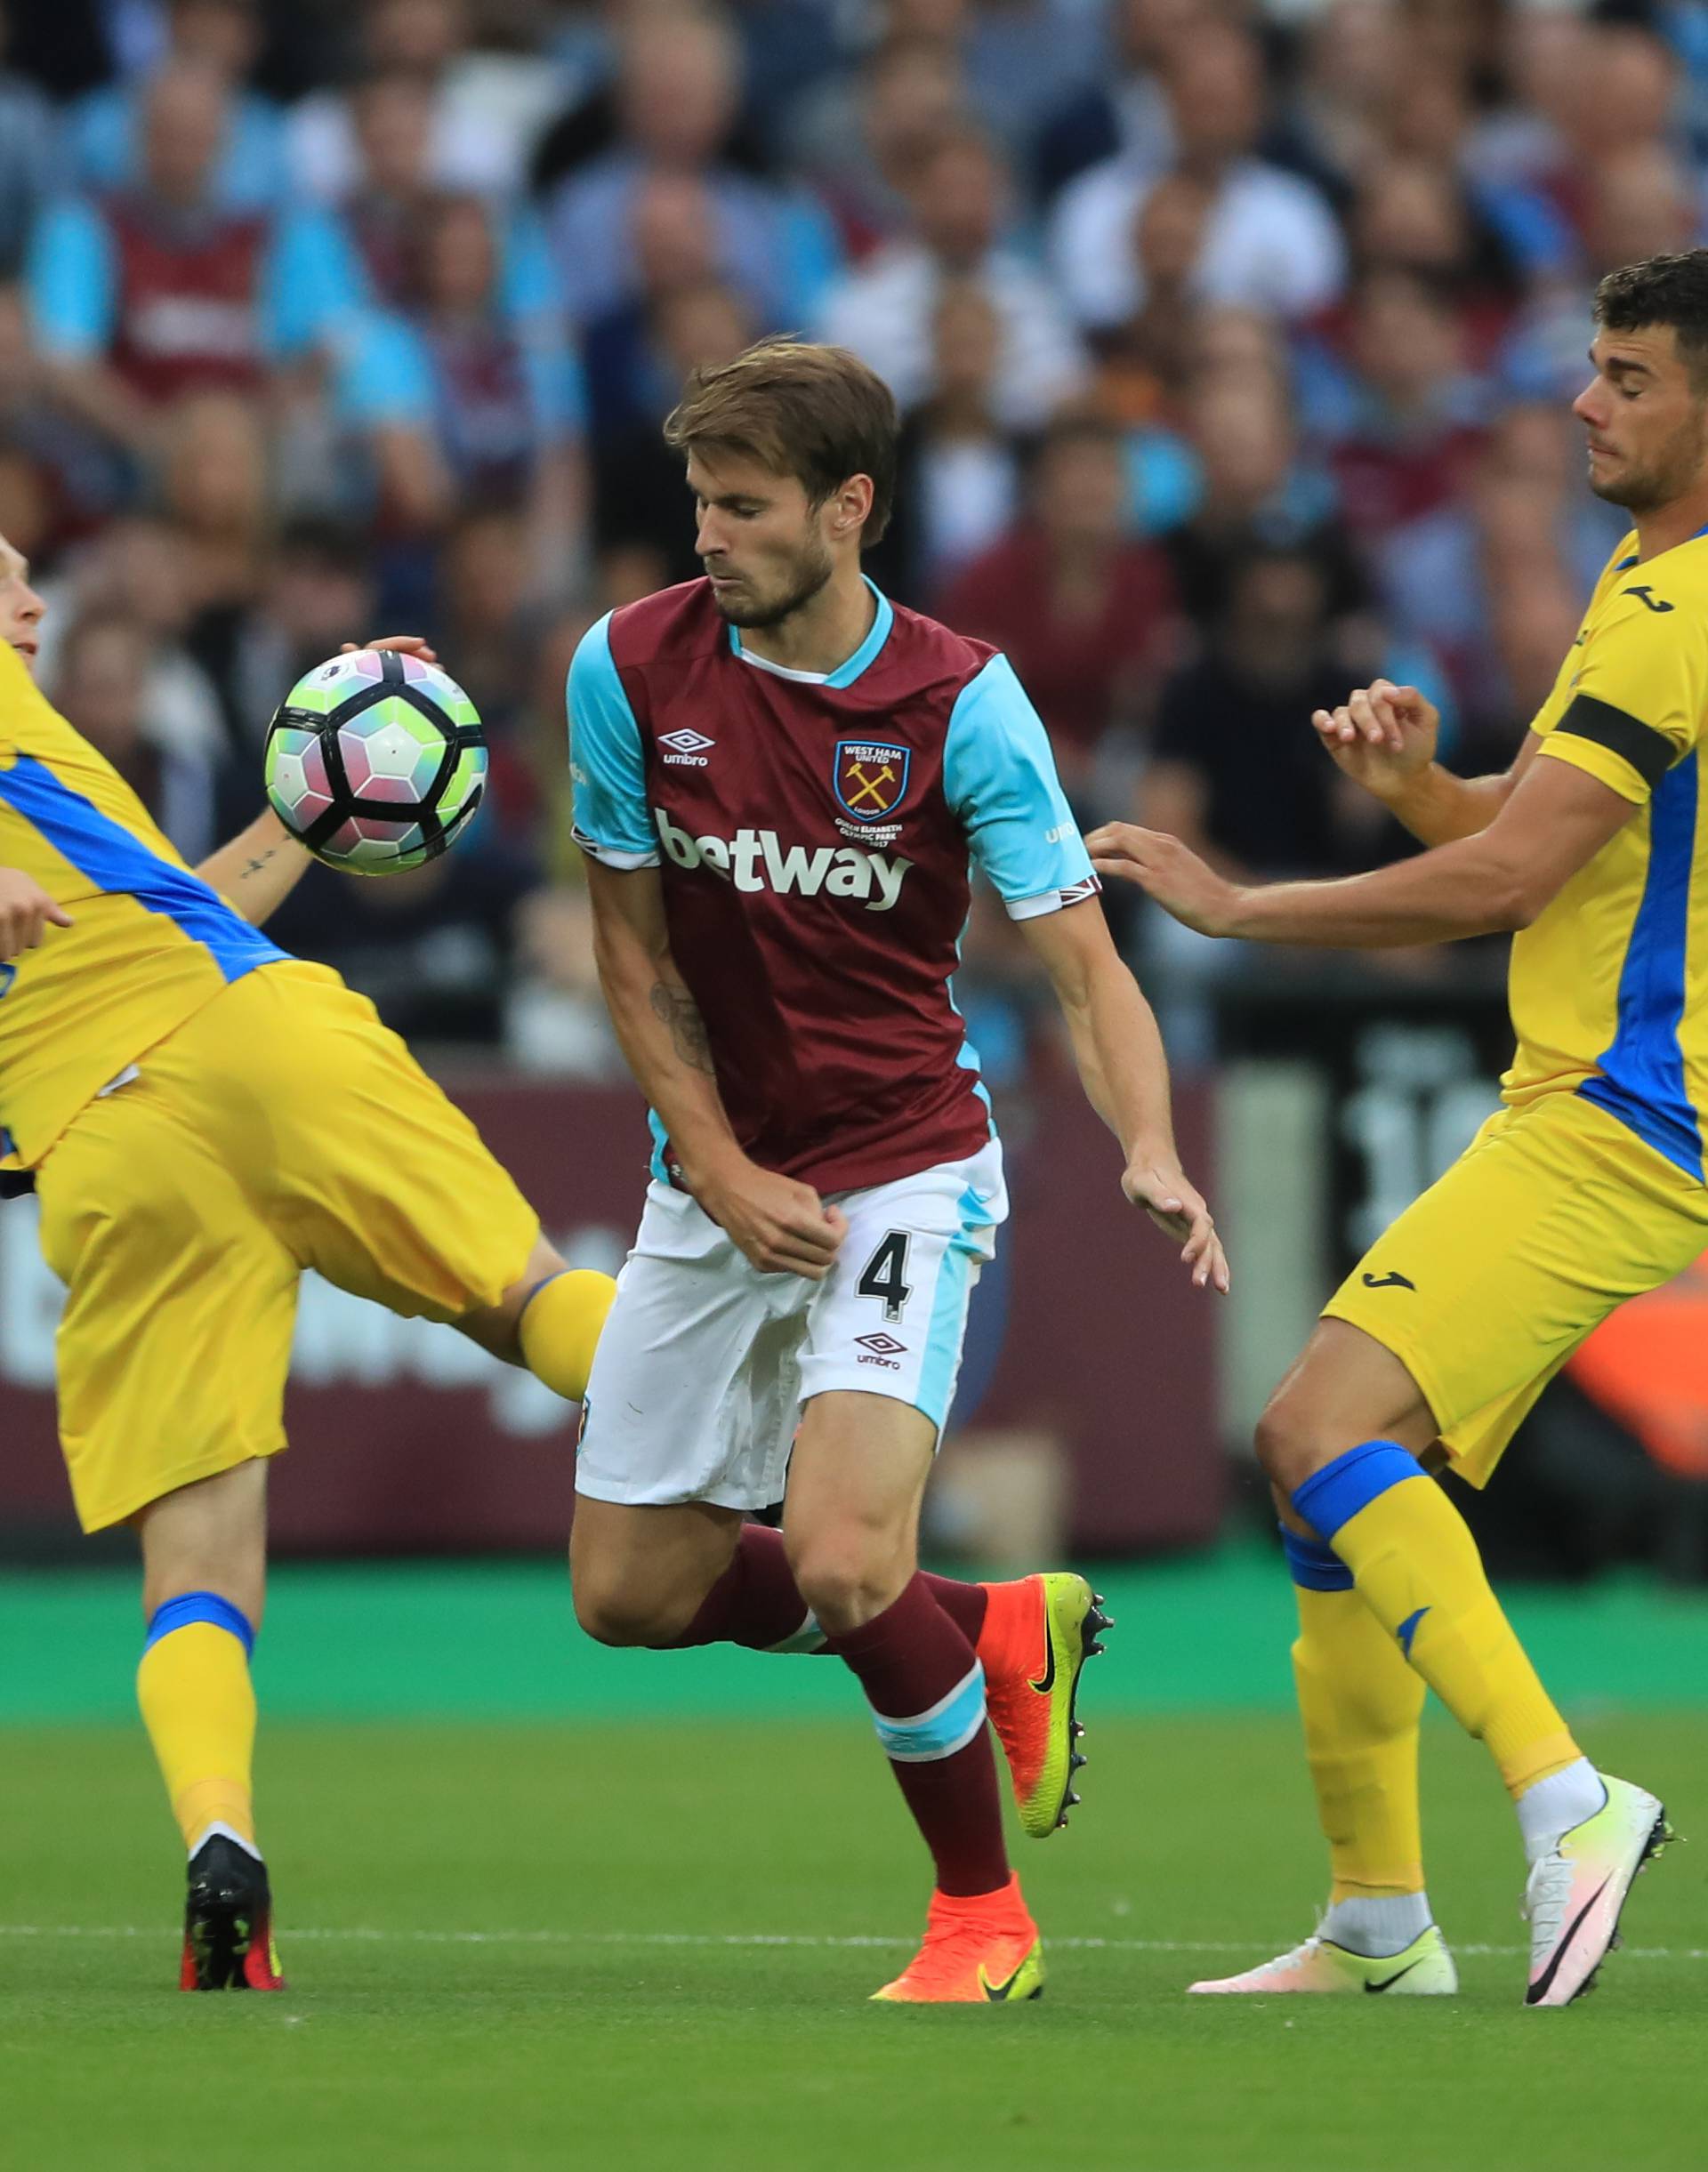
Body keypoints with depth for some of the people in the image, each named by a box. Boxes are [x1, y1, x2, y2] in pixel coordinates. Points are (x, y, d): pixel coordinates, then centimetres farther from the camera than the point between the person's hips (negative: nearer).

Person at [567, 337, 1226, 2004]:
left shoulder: (960, 704, -15)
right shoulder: (630, 667, -8)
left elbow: (1081, 966, -15)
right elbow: (634, 948, 1)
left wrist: (1151, 1152, -33)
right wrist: (721, 1172, -7)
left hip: (902, 1167, -5)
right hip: (717, 1177, 5)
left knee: (840, 1562, -22)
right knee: (633, 1592, 6)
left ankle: (983, 1915, 1)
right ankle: (995, 1630, 29)